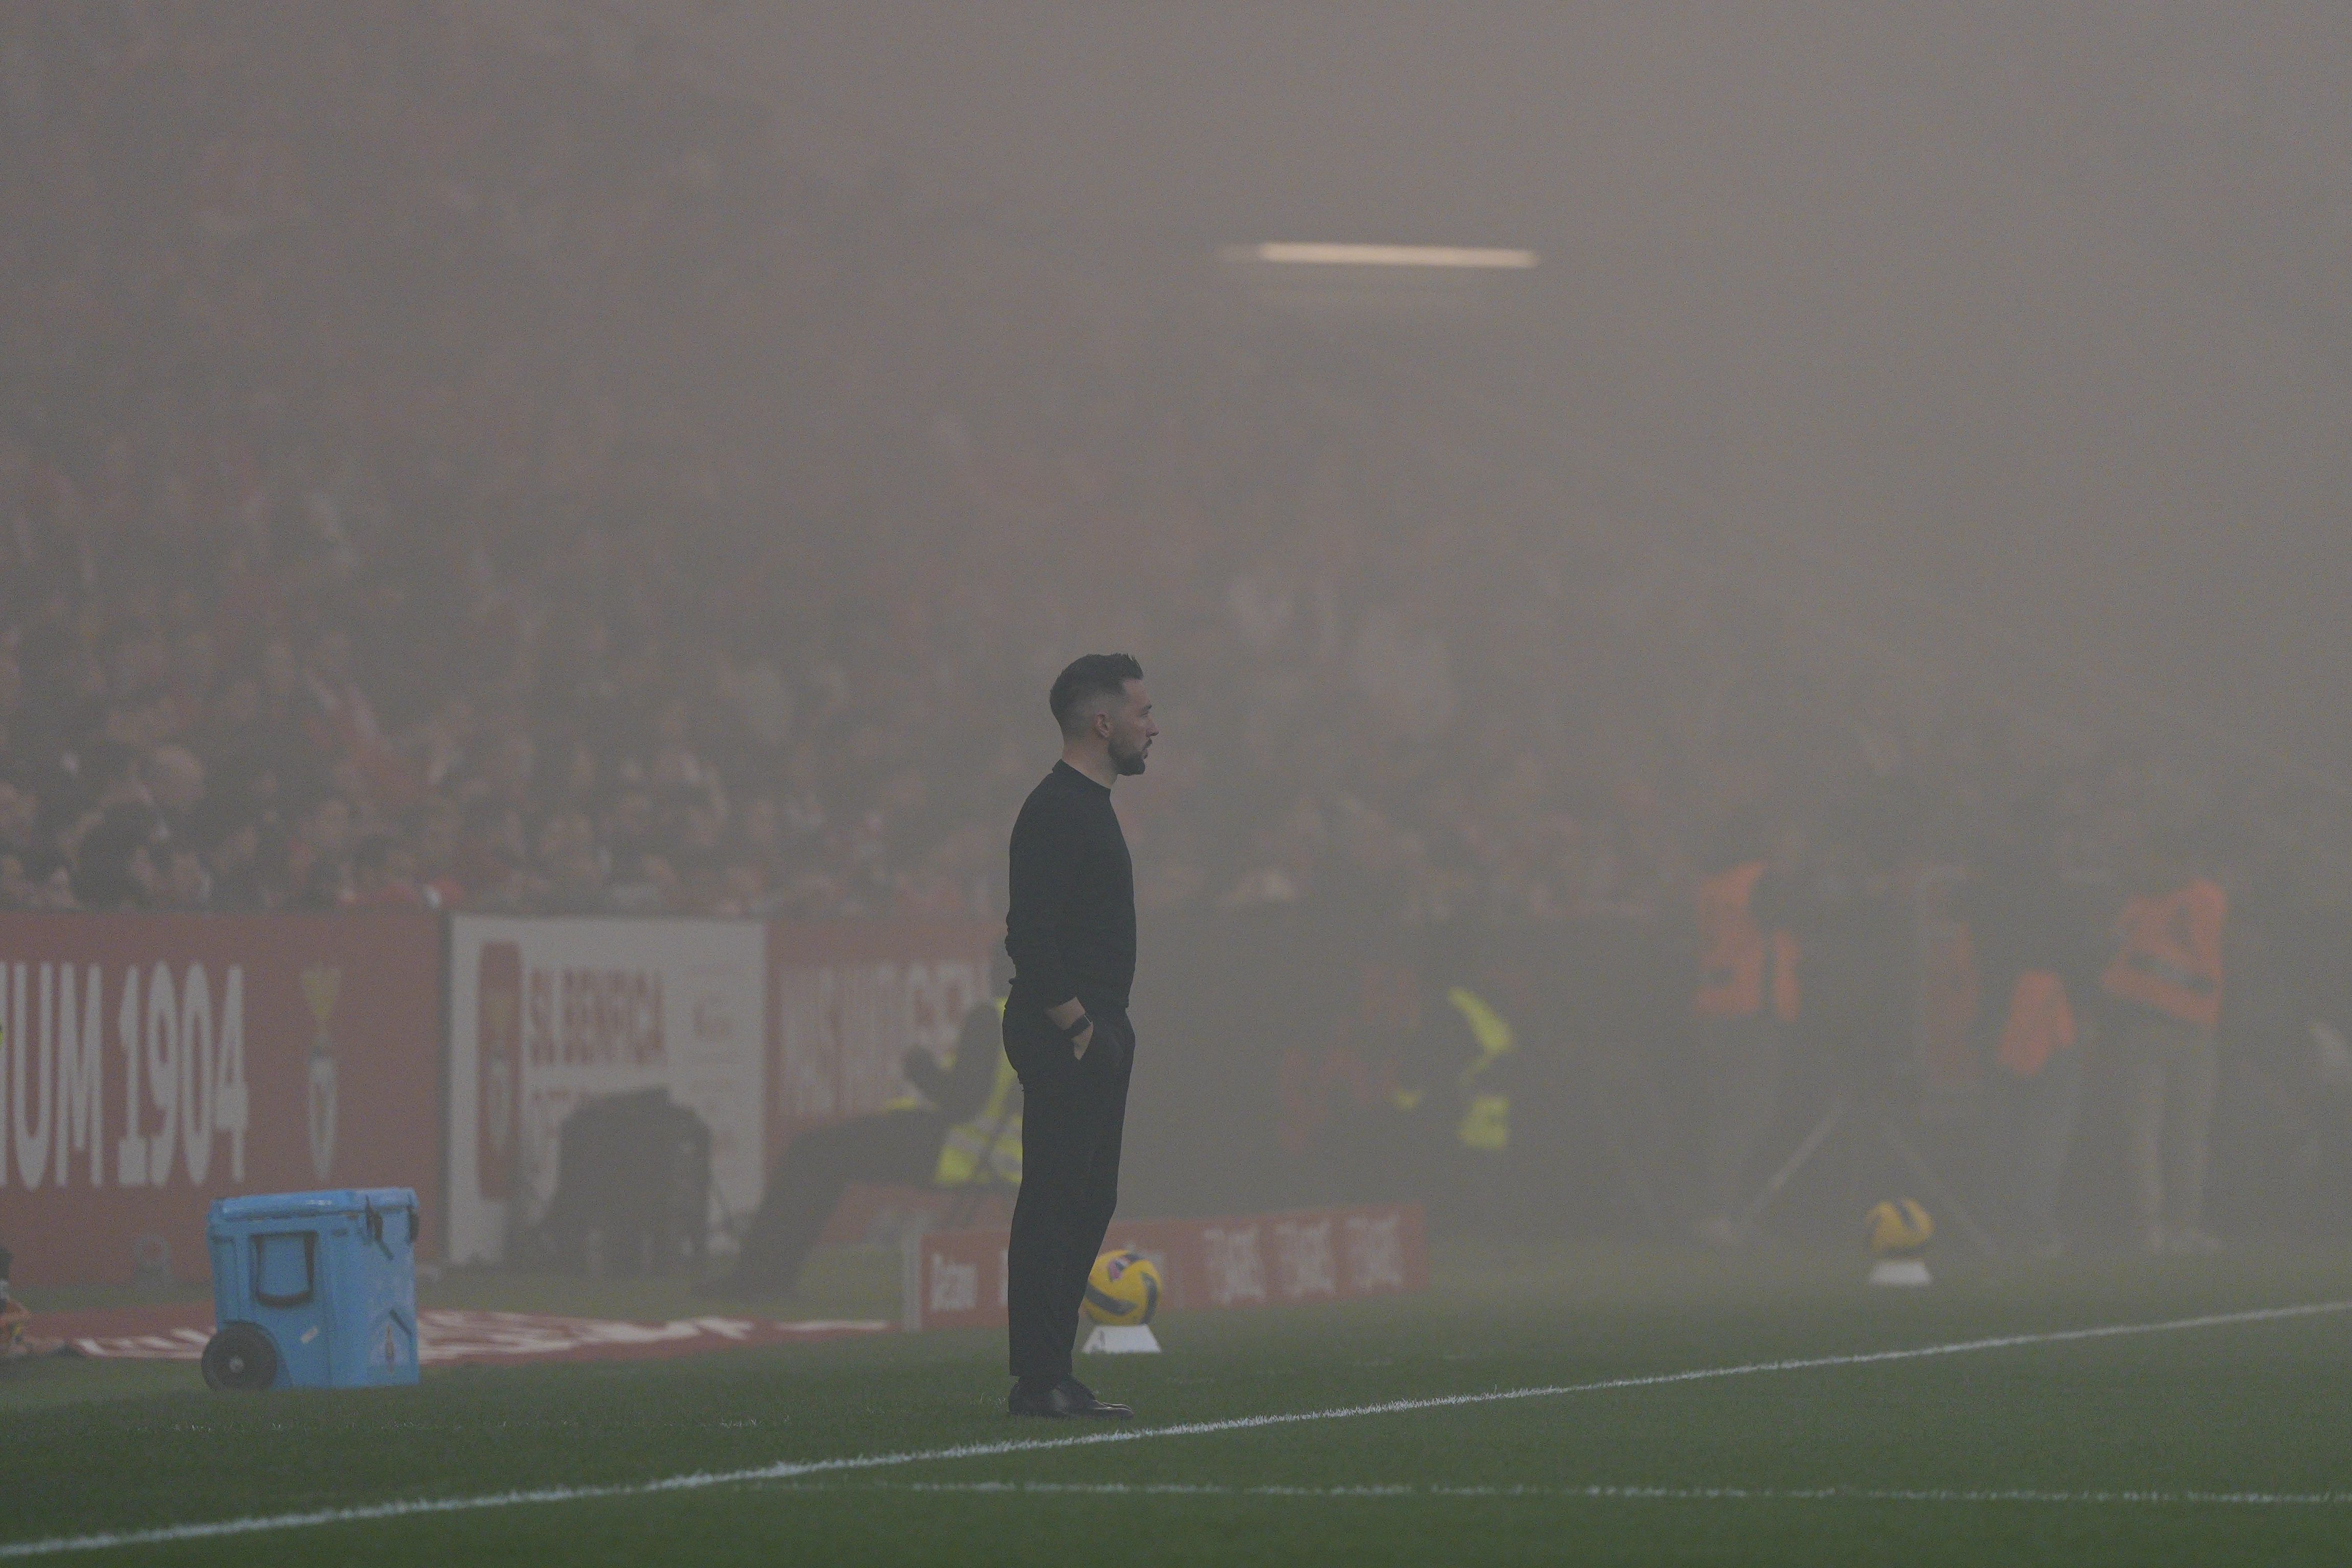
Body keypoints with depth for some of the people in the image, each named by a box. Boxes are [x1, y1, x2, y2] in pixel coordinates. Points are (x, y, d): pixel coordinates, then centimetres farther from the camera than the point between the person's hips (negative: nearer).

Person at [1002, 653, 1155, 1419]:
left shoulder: (1088, 808, 18)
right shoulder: (1056, 812, -15)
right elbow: (1030, 936, -22)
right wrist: (1077, 1026, -19)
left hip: (1094, 1034, 11)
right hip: (1067, 1039, -11)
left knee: (1087, 1204, 11)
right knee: (1054, 1204, -9)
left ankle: (1053, 1375, 14)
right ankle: (1038, 1380, -9)